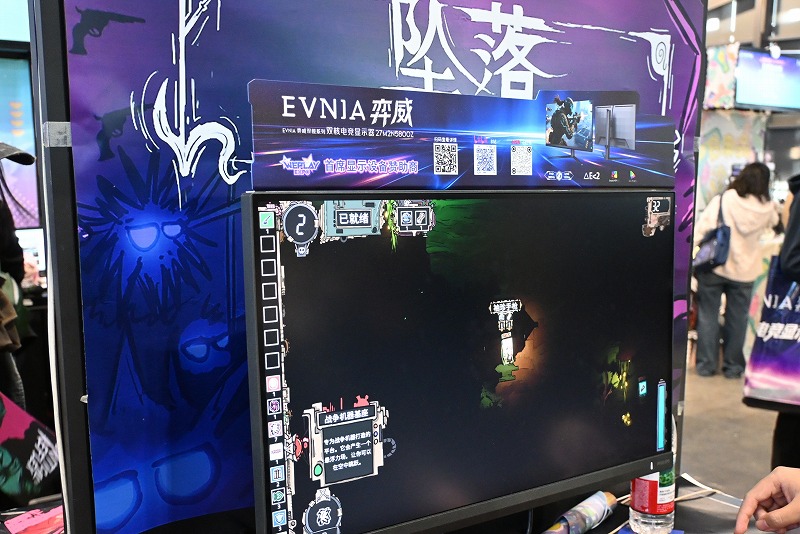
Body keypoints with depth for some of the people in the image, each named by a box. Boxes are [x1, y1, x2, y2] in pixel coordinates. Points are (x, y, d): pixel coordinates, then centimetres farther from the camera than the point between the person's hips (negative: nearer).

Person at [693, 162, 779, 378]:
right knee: (737, 319, 12)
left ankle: (706, 364, 13)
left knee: (708, 316, 8)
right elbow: (774, 222, 19)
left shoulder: (721, 200, -12)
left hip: (714, 267, -1)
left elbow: (701, 229, -14)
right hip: (744, 271, 2)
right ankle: (733, 366, 21)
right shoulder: (767, 209, -5)